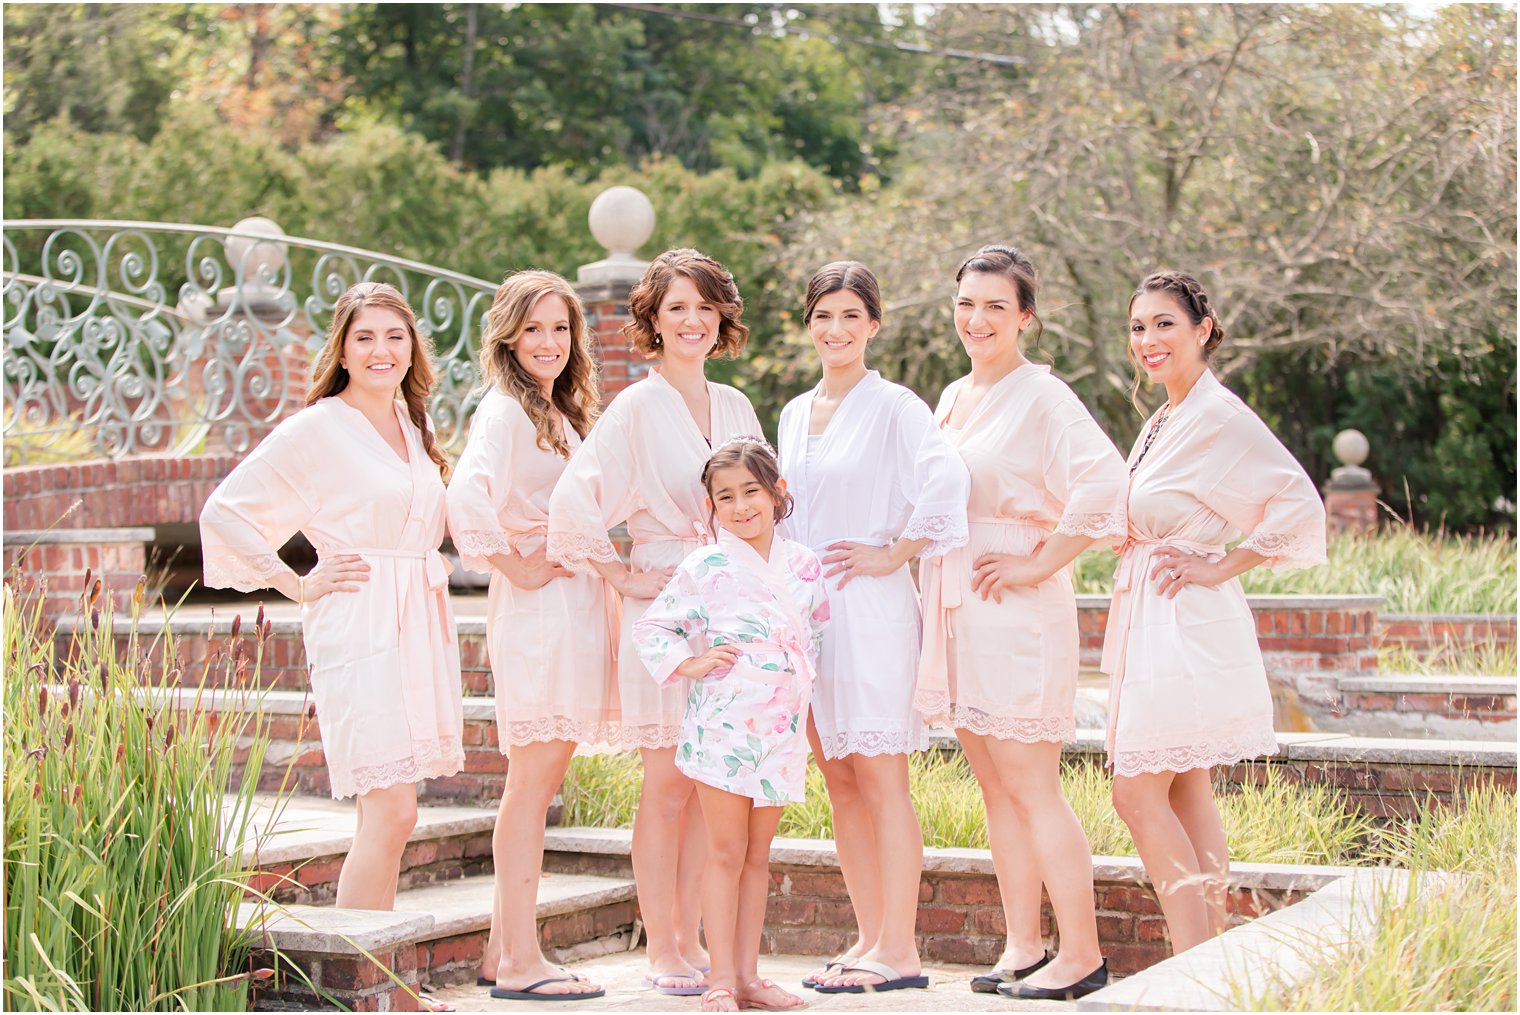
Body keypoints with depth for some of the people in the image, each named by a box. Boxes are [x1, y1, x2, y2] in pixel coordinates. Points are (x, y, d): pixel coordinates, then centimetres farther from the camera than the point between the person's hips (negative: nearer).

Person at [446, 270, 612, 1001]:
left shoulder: (560, 414, 19)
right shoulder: (505, 410, -10)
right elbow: (465, 495, -27)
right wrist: (516, 568, -17)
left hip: (578, 606, 9)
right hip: (538, 611, -9)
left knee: (540, 781, 10)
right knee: (533, 783, -7)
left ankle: (504, 950, 16)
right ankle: (519, 961, -4)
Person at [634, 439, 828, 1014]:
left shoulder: (803, 566, 7)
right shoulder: (706, 569, -4)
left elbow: (815, 634, 22)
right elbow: (651, 627, 1)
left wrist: (804, 680, 11)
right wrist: (687, 663, -11)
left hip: (782, 730, 4)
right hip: (722, 727, -4)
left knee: (757, 856, 10)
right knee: (726, 853, -3)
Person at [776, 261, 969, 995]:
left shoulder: (893, 406, -7)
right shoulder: (795, 413, 15)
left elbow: (946, 477, -23)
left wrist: (894, 553, -16)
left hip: (868, 606, -7)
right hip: (804, 606, 7)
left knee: (878, 778, -6)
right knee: (838, 781, 9)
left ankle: (898, 951, -3)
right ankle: (870, 939, 15)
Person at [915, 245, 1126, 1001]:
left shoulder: (1040, 395, -11)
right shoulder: (953, 398, 15)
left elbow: (1104, 482, -25)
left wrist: (1040, 565, -18)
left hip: (1017, 612, -8)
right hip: (956, 611, 8)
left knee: (1032, 788, -6)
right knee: (996, 788, 10)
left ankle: (1081, 954, 2)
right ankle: (1023, 948, 17)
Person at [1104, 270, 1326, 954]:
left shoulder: (1218, 416, -14)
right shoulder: (1163, 422, 14)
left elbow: (1299, 505, -21)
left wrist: (1220, 567, -16)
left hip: (1186, 625, -10)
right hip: (1151, 622, 10)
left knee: (1139, 793, -10)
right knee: (1187, 796, 9)